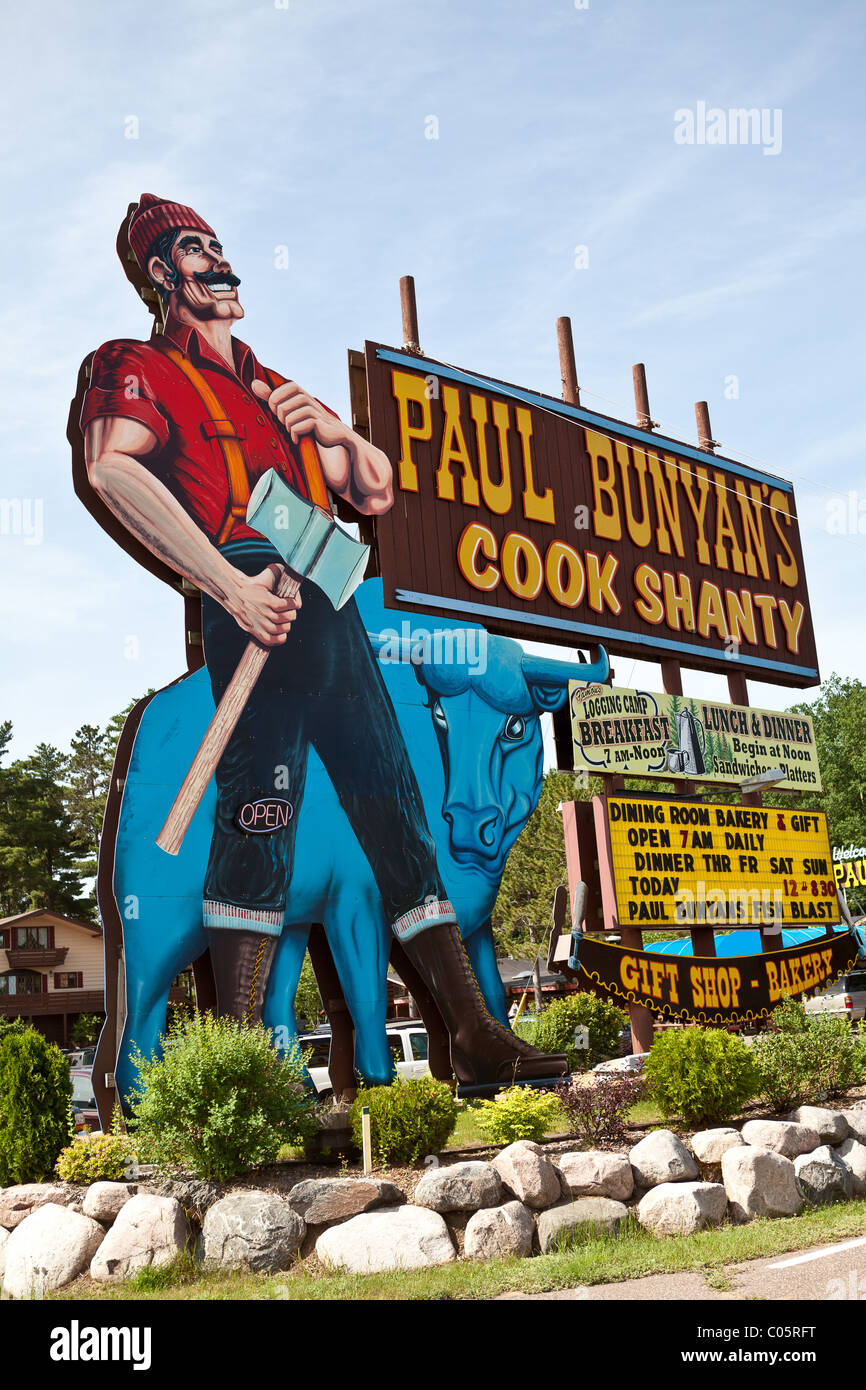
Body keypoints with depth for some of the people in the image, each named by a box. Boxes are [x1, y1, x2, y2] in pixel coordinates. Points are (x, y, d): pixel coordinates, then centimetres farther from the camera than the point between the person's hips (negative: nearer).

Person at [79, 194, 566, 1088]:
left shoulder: (273, 388, 33)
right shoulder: (139, 367, 10)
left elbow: (377, 494, 32)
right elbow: (111, 469, -13)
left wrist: (335, 430, 10)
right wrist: (227, 584, -22)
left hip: (329, 605, 7)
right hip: (257, 596, -7)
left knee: (394, 806, 2)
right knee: (261, 803, -18)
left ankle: (474, 1039, 5)